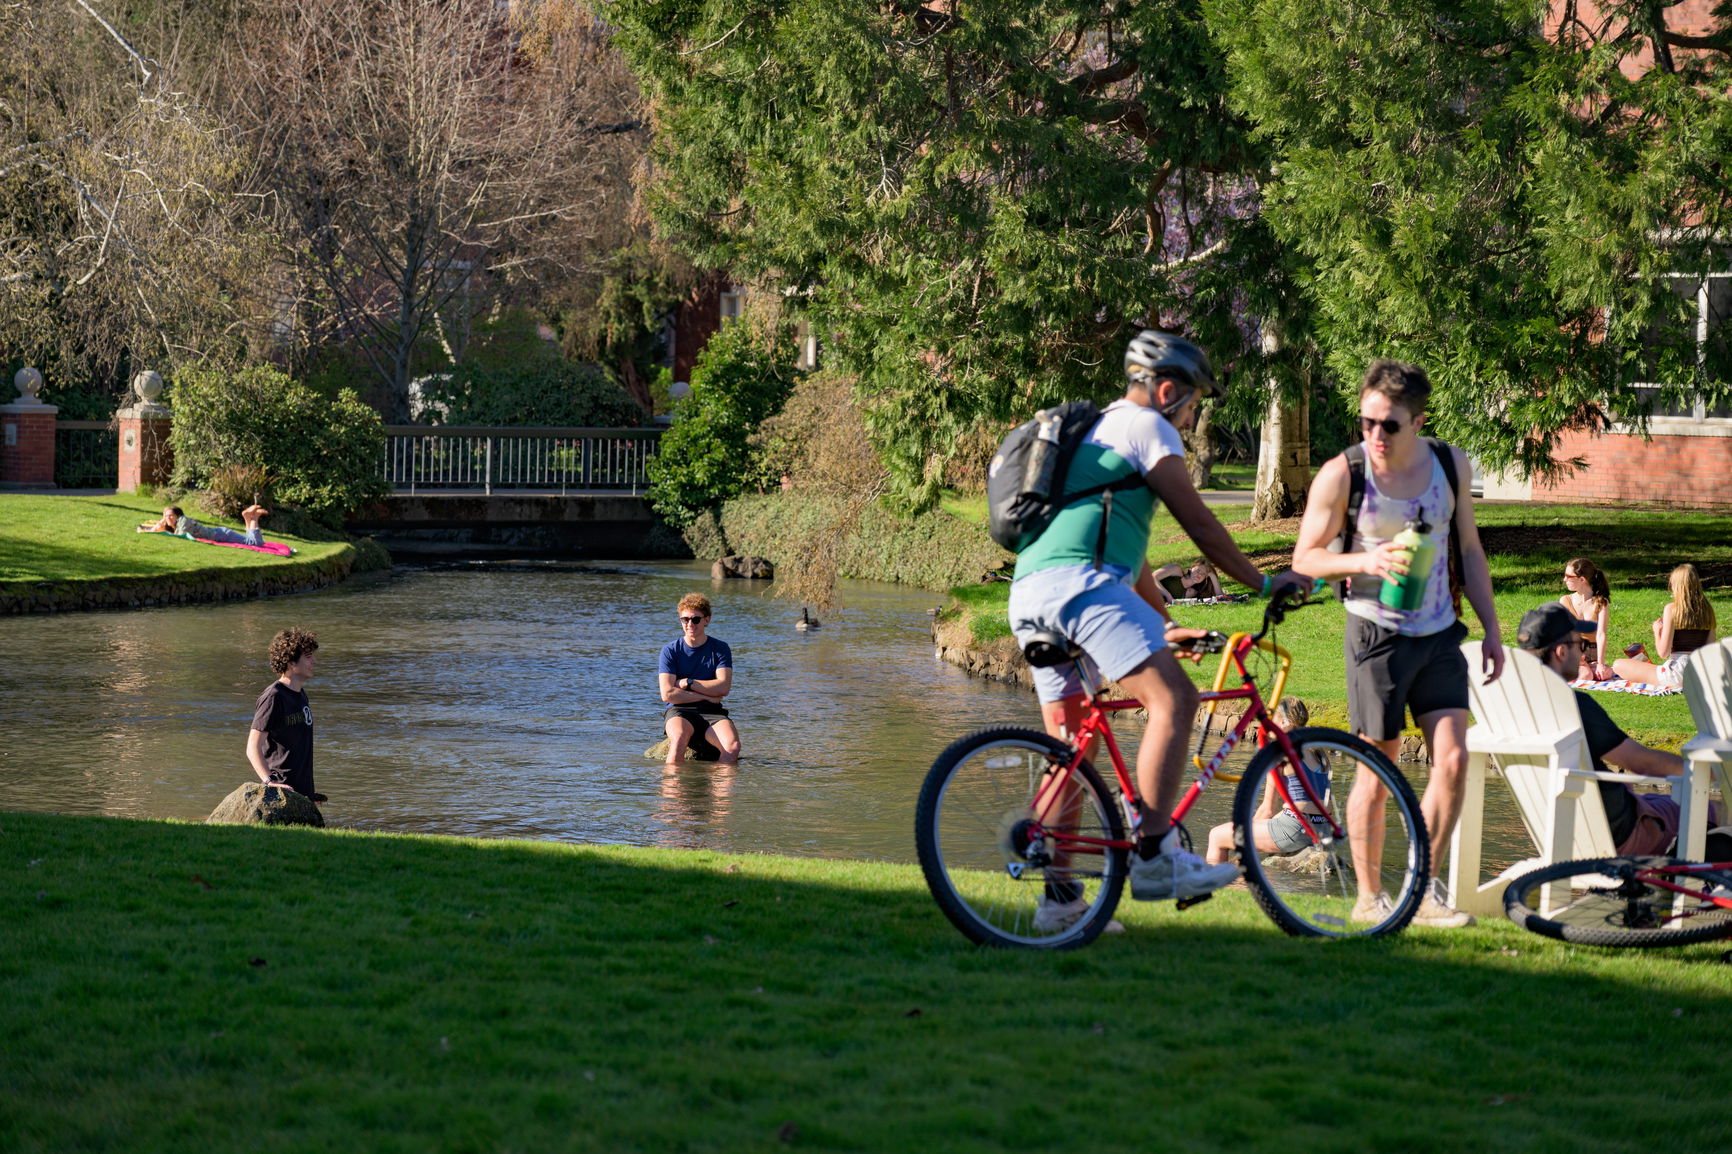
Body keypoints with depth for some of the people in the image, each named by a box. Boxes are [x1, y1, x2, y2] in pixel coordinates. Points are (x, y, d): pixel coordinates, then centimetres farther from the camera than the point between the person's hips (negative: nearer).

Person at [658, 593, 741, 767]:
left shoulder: (720, 648, 9)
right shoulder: (670, 650, 4)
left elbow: (723, 687, -4)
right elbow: (668, 694, -6)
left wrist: (688, 683, -5)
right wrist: (707, 697, -5)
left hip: (711, 713, 2)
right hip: (678, 711, -1)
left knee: (733, 746, -30)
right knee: (679, 738, -38)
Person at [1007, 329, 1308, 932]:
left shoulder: (1092, 433, 35)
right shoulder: (1147, 427, 6)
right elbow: (1198, 522, 1)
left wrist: (1162, 624, 47)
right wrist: (1263, 582, 10)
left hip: (1027, 595, 10)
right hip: (1079, 581, -10)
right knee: (1174, 698, -16)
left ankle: (1059, 896, 12)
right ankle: (1154, 855, -25)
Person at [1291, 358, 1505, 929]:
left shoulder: (1450, 464, 0)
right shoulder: (1341, 475, -11)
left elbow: (1468, 549, 11)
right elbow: (1305, 556, -5)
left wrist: (1491, 627, 10)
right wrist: (1366, 561, -22)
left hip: (1439, 633, 4)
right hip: (1377, 635, -4)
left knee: (1453, 762, -4)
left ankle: (1426, 892, 9)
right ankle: (1369, 897, 14)